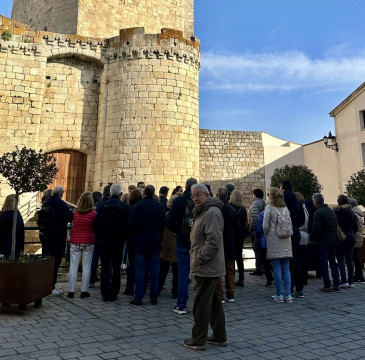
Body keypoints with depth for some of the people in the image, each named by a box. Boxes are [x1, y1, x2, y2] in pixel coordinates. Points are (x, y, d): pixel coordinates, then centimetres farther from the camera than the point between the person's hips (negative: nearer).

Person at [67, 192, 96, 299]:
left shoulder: (75, 213, -4)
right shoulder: (93, 214, -10)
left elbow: (73, 224, 7)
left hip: (75, 242, 2)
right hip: (88, 243, -2)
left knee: (73, 267, 9)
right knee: (86, 268, 7)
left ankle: (71, 291, 13)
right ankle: (84, 291, 11)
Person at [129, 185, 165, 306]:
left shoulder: (139, 205, -8)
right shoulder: (159, 206, -1)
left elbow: (132, 224, -10)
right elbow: (163, 224, 2)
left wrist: (136, 234, 9)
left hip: (141, 242, -2)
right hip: (155, 243, 2)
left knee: (140, 270, 4)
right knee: (154, 271, 8)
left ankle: (138, 297, 7)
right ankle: (153, 297, 14)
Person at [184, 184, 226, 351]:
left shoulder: (212, 213, -17)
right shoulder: (203, 212, 18)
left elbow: (213, 241, -24)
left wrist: (199, 259, -18)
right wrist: (196, 259, 17)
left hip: (206, 268, -11)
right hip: (210, 267, 11)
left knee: (201, 304, -1)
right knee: (214, 302, 17)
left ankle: (198, 340, 11)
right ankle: (219, 337, 28)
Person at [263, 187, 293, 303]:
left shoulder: (269, 208, -5)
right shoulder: (286, 208, 9)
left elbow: (265, 226, -7)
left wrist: (267, 236, 10)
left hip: (274, 241, -5)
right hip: (286, 241, 5)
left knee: (277, 268, 0)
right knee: (286, 268, 7)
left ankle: (279, 295, 4)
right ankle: (288, 295, 8)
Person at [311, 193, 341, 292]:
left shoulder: (318, 212, -15)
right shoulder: (331, 211, 9)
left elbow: (316, 229, -20)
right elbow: (336, 225, 15)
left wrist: (311, 238, -4)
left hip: (323, 242, -8)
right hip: (333, 241, 8)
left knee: (323, 264, 0)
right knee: (333, 262, 15)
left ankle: (327, 286, 1)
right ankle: (336, 285, 19)